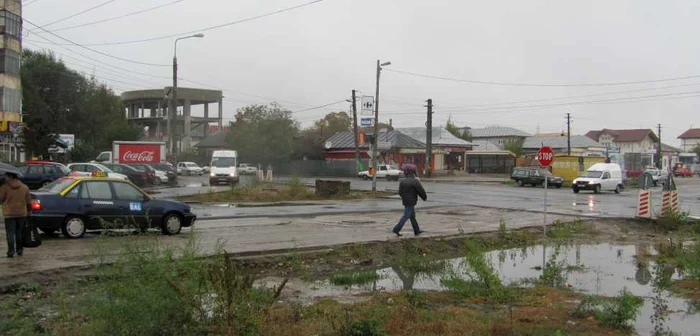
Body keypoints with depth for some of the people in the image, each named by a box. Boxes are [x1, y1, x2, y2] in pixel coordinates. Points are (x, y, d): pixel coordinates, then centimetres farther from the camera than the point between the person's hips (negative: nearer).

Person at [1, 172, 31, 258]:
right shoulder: (24, 187, 1)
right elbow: (28, 200, 5)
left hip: (9, 213, -4)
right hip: (22, 213, 4)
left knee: (10, 232, 1)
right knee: (19, 232, 15)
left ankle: (11, 251, -6)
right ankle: (19, 249, 18)